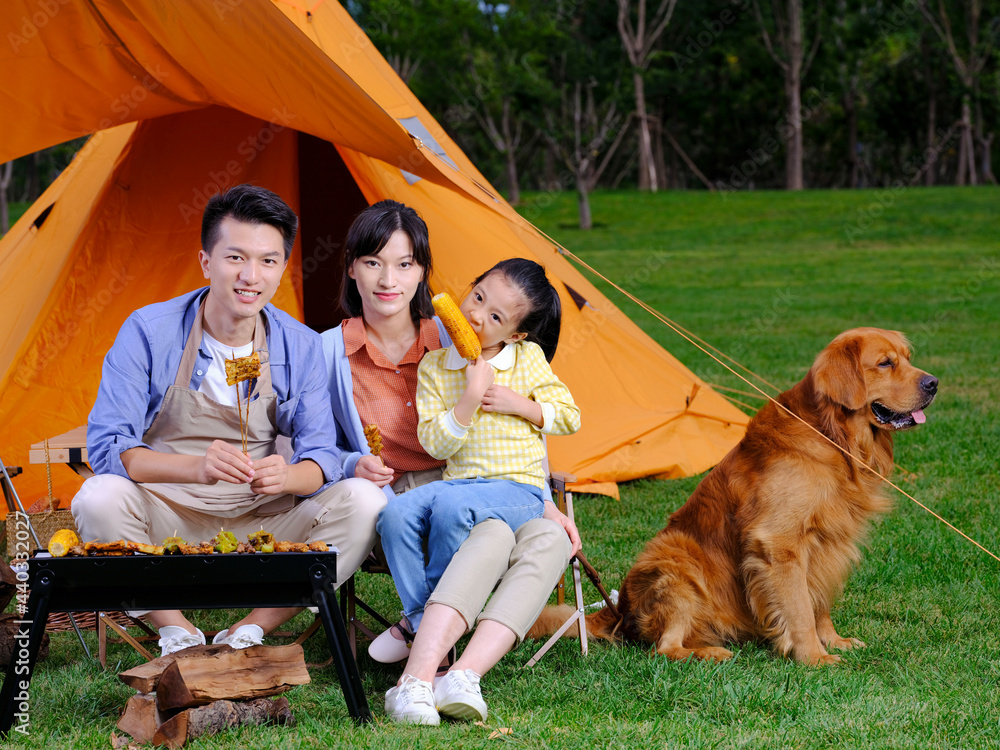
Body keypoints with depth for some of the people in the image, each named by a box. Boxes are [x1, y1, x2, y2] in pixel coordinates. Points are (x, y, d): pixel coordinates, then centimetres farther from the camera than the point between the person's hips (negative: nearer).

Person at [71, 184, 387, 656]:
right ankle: (177, 634, -12)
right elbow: (107, 447, -18)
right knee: (99, 498, -33)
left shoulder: (301, 347, -4)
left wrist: (286, 476, -32)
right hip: (166, 523, -2)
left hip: (262, 528, 2)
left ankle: (248, 633, -13)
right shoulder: (148, 332, -12)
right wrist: (196, 467, -38)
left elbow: (321, 455, -5)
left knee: (362, 501, -21)